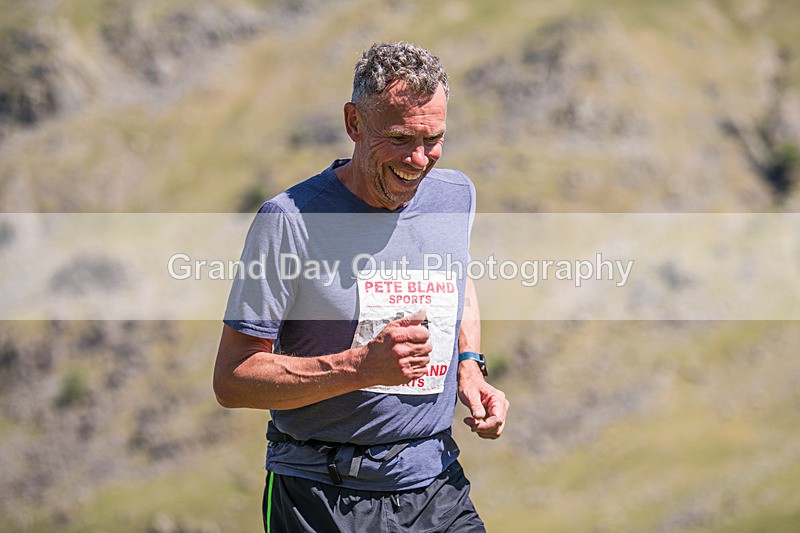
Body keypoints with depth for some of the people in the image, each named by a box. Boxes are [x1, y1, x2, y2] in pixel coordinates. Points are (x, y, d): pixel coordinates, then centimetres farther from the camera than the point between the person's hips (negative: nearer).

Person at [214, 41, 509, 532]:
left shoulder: (456, 196, 4)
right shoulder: (291, 220, -13)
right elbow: (231, 380, -14)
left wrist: (469, 368, 9)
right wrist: (362, 366, -25)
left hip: (437, 486, 4)